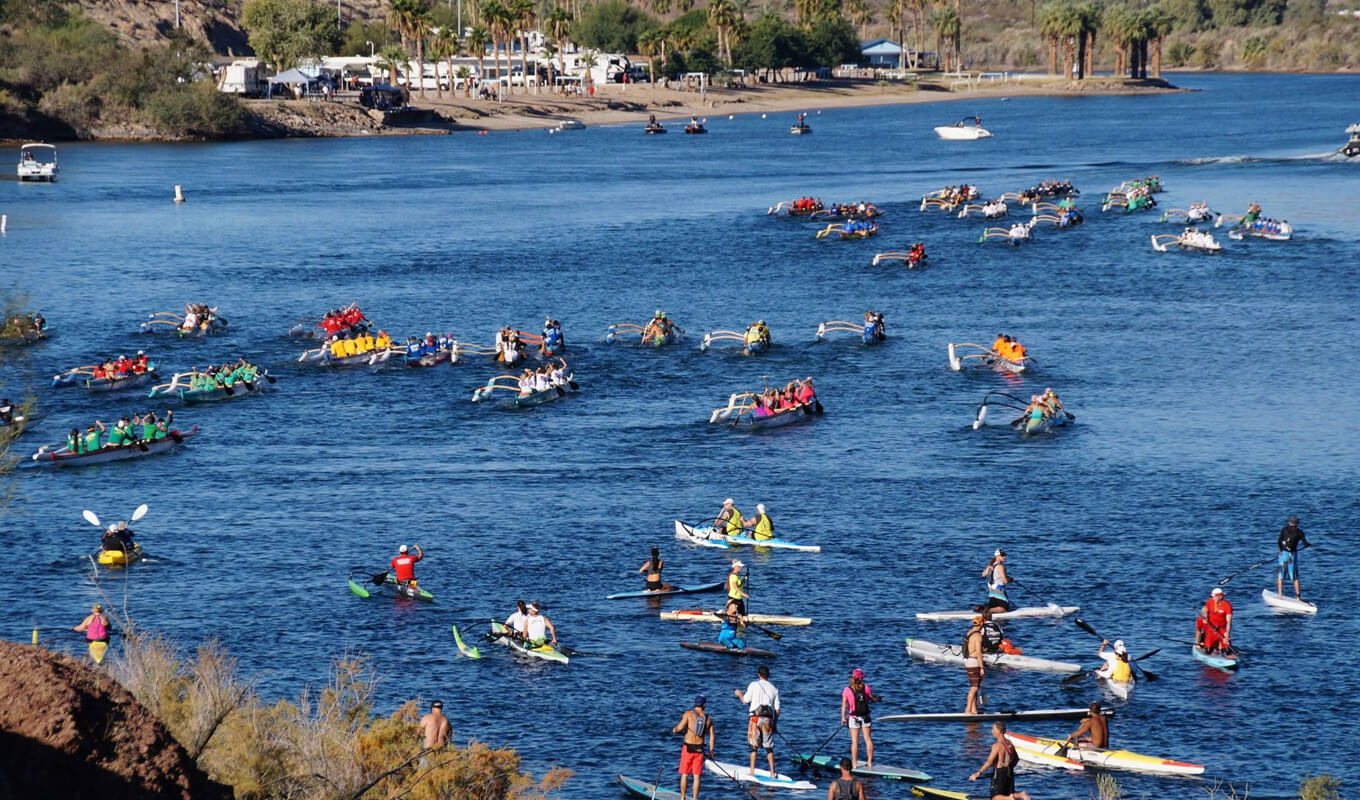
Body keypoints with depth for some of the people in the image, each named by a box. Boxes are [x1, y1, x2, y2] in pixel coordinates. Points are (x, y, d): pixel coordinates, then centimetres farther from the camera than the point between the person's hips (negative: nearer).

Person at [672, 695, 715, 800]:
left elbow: (680, 727, -15)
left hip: (688, 747, -2)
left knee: (684, 774, 7)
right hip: (699, 749, 2)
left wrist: (674, 729, 9)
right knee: (696, 776, 7)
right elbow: (711, 736, 5)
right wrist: (711, 752, 13)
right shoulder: (708, 719, 5)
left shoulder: (688, 714, -5)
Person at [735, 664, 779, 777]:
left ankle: (752, 771, 1)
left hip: (756, 718, -3)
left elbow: (745, 700, 2)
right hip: (768, 719, 3)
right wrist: (774, 723, 20)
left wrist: (739, 694, 23)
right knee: (769, 747, 9)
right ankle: (772, 772, 7)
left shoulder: (754, 685, -1)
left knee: (754, 746, 3)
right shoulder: (774, 689, 11)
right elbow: (777, 709, 10)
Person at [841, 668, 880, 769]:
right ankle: (870, 761, 12)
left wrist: (843, 718, 1)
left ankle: (854, 764, 7)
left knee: (855, 741, 4)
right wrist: (877, 698, 27)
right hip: (865, 717, 1)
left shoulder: (847, 690, -9)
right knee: (867, 739, 11)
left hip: (853, 718, -1)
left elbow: (844, 705, -8)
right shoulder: (866, 688, -7)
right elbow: (874, 699, 3)